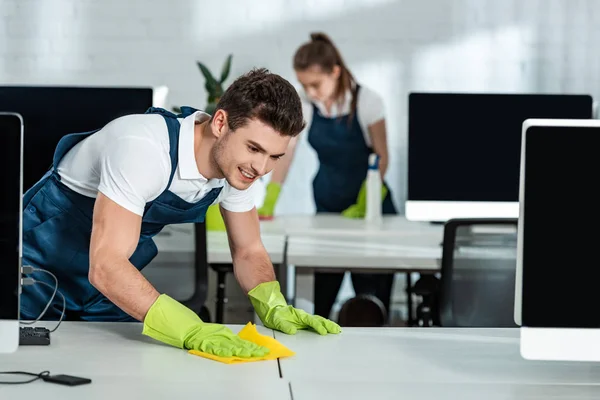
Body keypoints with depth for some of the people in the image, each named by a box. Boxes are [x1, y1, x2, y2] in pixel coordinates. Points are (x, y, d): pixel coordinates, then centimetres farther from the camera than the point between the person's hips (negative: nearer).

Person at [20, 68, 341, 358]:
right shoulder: (146, 149, -36)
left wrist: (275, 309, -18)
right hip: (41, 268, -6)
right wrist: (192, 331, -50)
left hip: (116, 279, 6)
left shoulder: (238, 161, -12)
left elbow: (248, 251, 2)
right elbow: (105, 266, -41)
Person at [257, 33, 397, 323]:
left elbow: (381, 157, -9)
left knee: (371, 287, -4)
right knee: (322, 287, -1)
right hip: (328, 204, 3)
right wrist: (268, 203, -22)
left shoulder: (366, 101, -13)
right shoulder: (303, 105, -5)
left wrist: (362, 207, -18)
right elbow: (285, 152, -11)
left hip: (369, 202, -3)